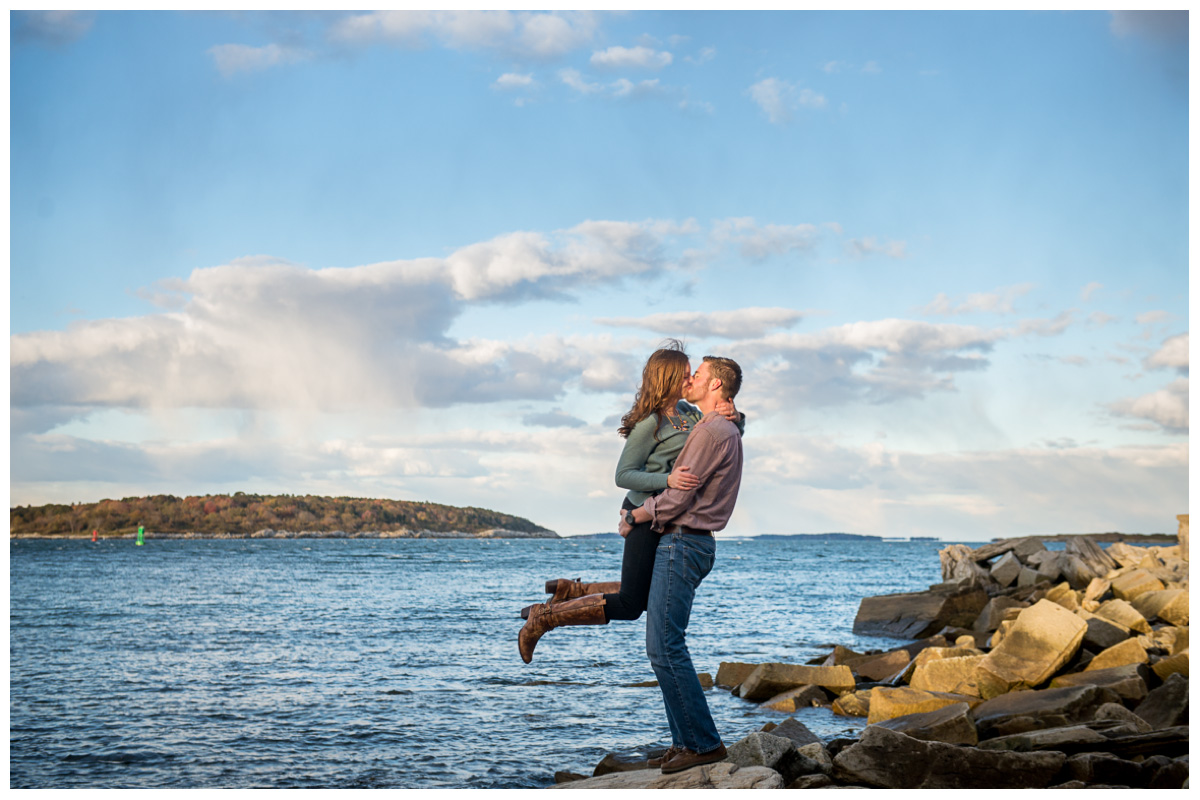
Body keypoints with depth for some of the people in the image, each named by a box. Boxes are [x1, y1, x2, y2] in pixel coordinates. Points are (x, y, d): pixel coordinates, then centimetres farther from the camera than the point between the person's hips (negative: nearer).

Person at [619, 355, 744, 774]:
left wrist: (633, 518, -3)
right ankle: (686, 740, 11)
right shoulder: (727, 432, 20)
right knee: (665, 646, 11)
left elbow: (678, 497, -16)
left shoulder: (711, 431, -14)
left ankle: (703, 742, -11)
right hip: (686, 542, 11)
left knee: (665, 646, -12)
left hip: (682, 543, -11)